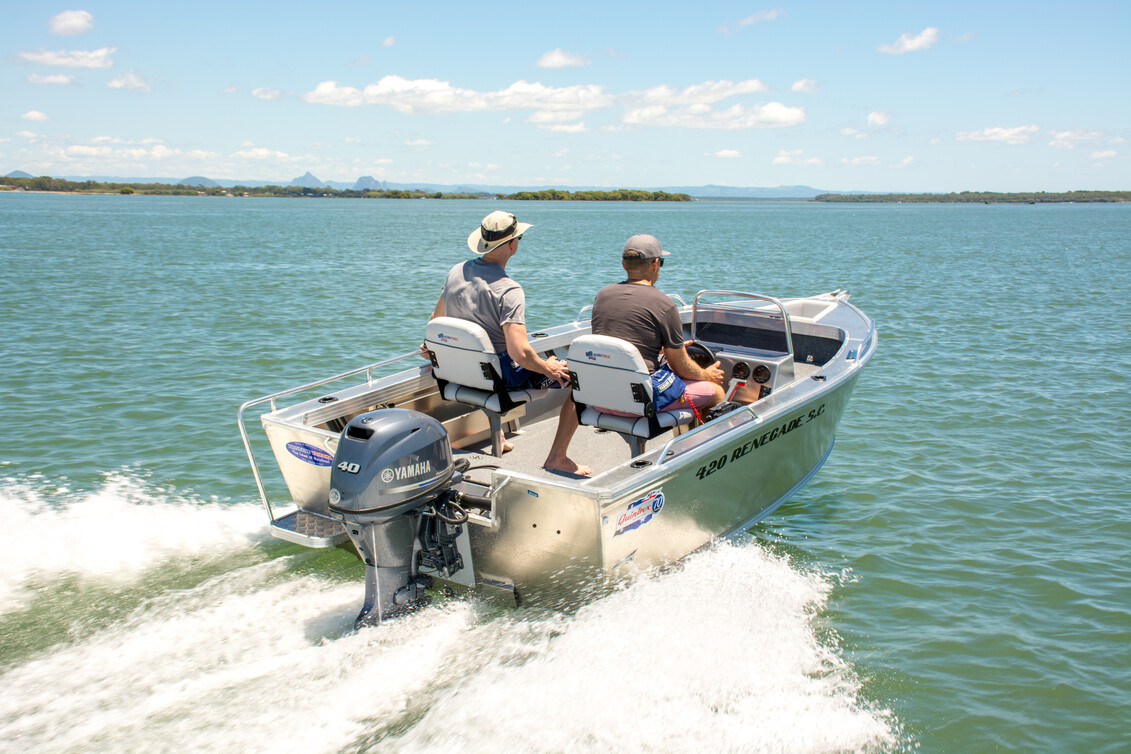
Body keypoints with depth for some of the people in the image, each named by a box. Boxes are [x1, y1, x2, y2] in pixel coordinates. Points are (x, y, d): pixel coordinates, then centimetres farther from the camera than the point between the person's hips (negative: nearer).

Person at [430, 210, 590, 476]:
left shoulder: (456, 272, -3)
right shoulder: (508, 290, -26)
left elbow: (436, 319, 14)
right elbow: (519, 353, -32)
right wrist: (548, 368, -12)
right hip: (503, 376, -8)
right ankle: (557, 457, 3)